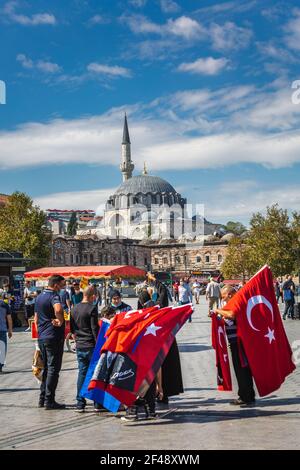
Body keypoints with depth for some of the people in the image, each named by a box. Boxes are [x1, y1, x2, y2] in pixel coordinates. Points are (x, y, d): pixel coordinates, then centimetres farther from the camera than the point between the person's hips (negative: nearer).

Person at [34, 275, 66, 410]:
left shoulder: (39, 297, 14)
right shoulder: (54, 296, -15)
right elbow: (58, 309, -38)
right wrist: (61, 321, -21)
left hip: (42, 337, 9)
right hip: (53, 338, -9)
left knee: (46, 368, 17)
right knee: (53, 369, -2)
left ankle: (42, 398, 21)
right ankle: (49, 401, 1)